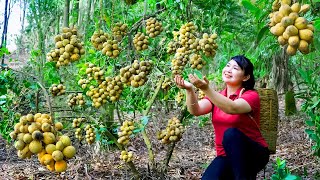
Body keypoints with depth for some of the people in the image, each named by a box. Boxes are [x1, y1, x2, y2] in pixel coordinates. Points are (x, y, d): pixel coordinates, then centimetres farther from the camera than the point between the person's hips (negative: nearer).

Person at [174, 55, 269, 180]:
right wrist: (189, 90, -35)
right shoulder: (216, 97, 6)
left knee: (231, 133, -33)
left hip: (254, 155, -2)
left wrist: (206, 89, -43)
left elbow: (232, 108, -31)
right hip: (226, 156, 2)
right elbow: (196, 110, -15)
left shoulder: (251, 95, -8)